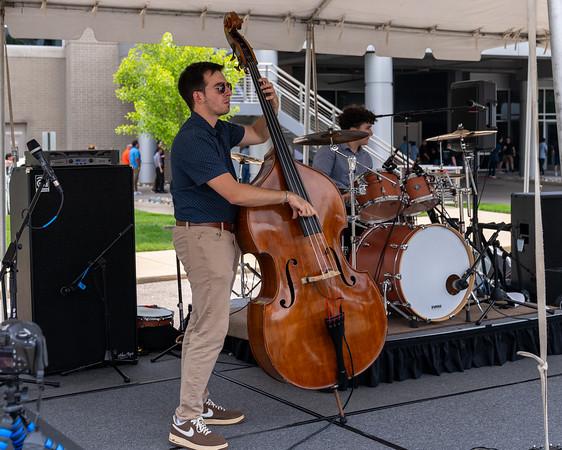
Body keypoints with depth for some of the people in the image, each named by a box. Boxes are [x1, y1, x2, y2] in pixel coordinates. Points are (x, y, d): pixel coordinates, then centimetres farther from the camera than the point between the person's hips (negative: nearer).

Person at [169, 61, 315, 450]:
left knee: (203, 323, 16)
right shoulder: (193, 140, -21)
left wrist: (272, 108, 6)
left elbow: (258, 135, 26)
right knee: (212, 327, -11)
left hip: (218, 235, 11)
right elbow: (234, 192, -28)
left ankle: (198, 402, 28)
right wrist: (288, 196, -21)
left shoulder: (217, 130, 10)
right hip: (204, 236, -10)